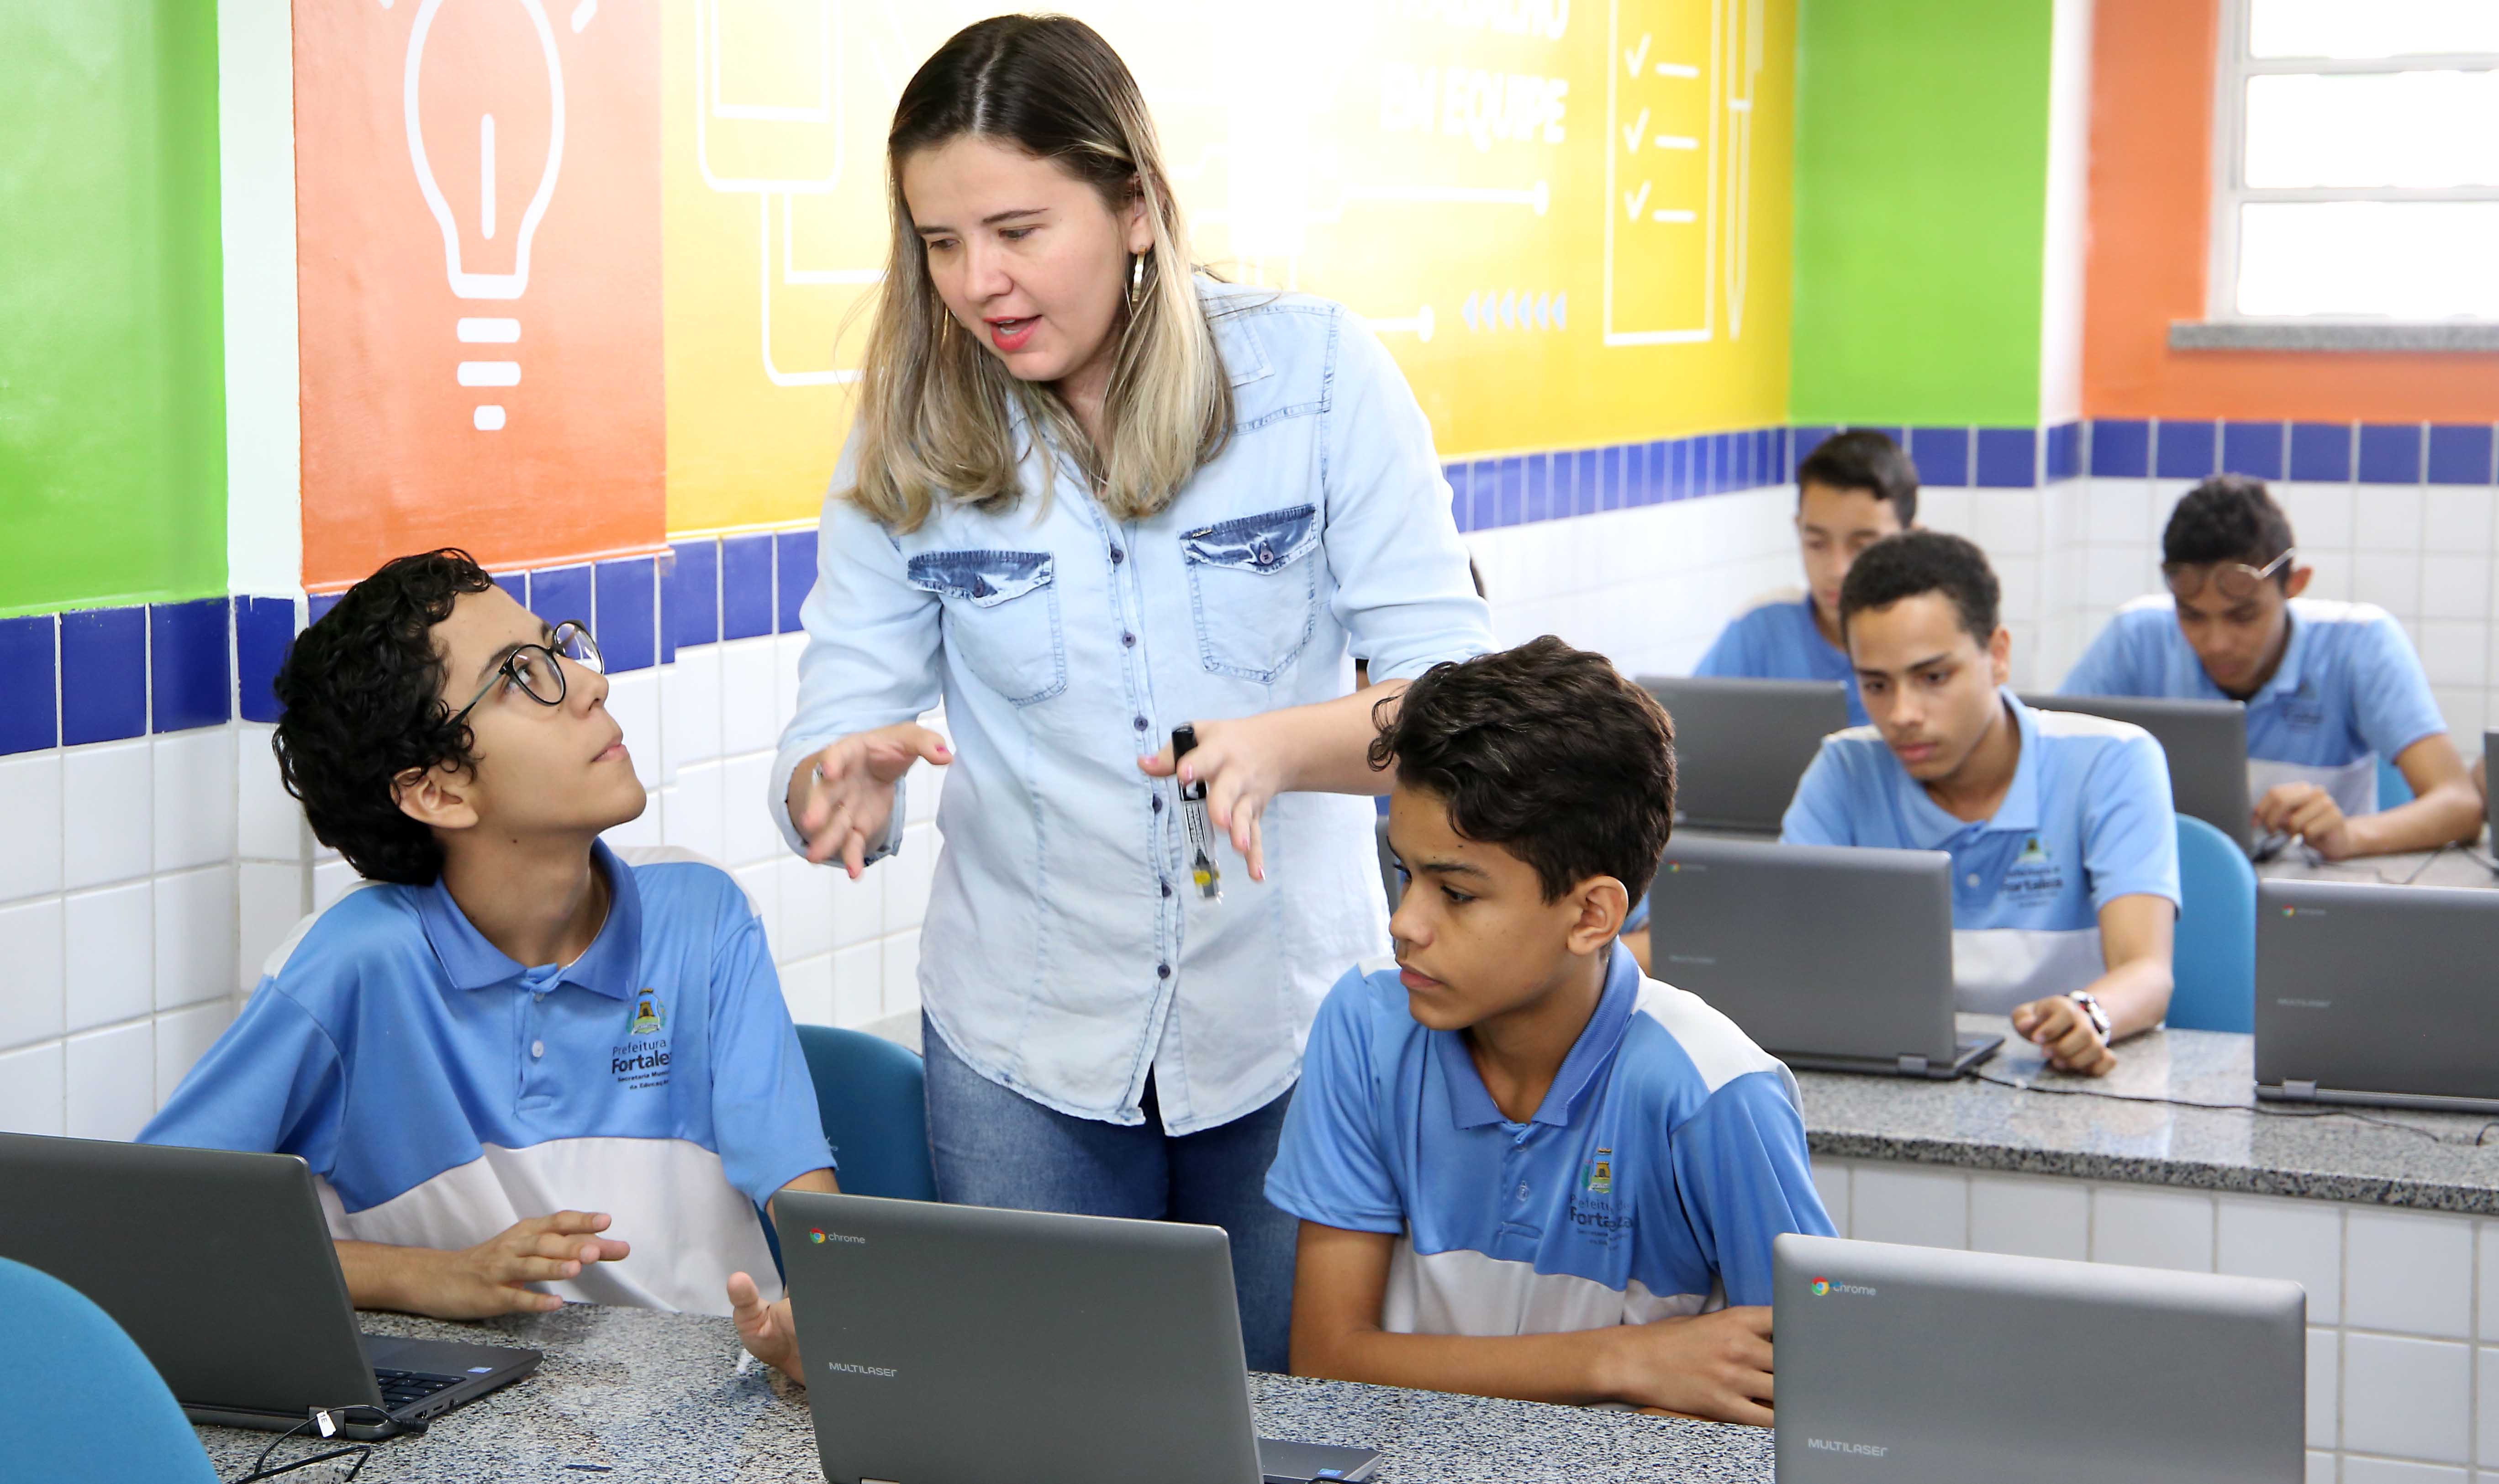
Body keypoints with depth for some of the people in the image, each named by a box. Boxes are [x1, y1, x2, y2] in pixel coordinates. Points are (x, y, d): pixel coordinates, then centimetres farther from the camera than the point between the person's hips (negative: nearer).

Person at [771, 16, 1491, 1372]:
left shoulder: (1315, 372, -9)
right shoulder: (909, 435, -3)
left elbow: (1453, 688, -11)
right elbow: (838, 718, -4)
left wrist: (1279, 745, -31)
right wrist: (843, 783, -28)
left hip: (1289, 1023, -1)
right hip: (1023, 1049, 1)